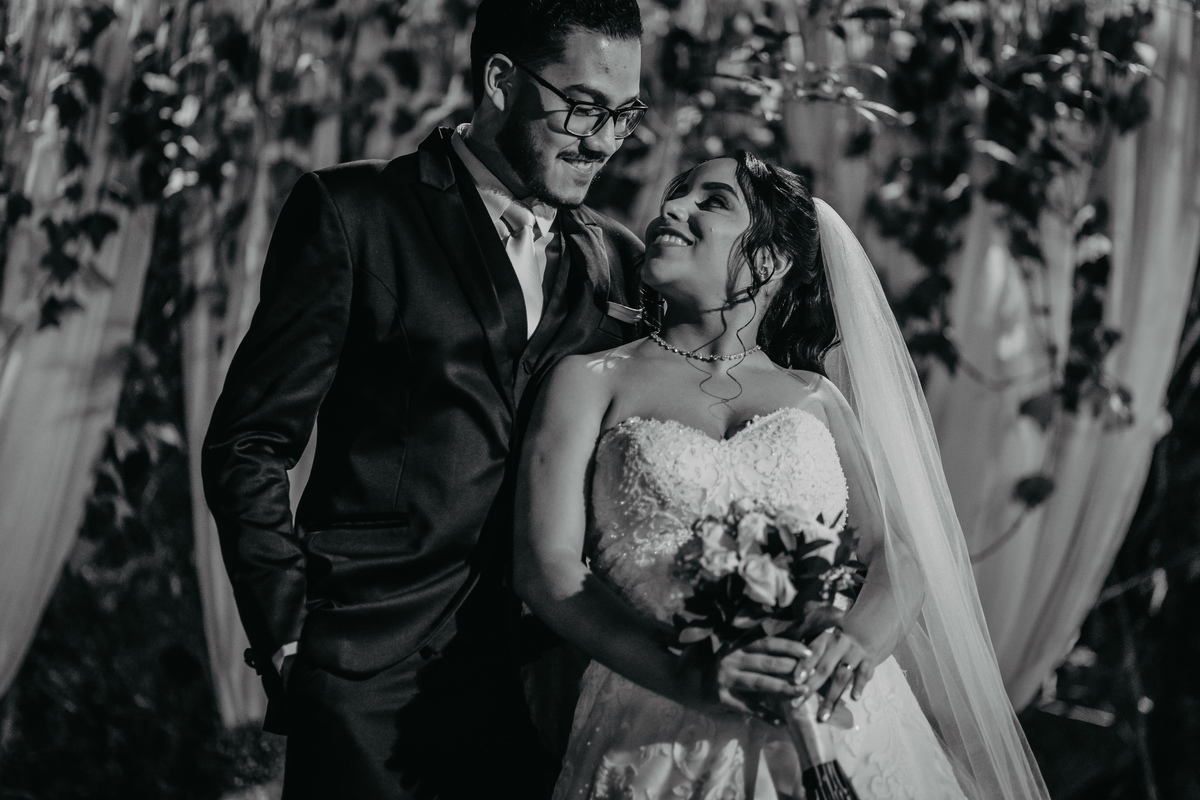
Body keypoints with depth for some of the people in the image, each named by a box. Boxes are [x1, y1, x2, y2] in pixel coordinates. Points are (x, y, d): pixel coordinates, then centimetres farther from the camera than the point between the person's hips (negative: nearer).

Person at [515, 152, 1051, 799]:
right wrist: (692, 680, -18)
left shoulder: (817, 397, 13)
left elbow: (900, 548, 6)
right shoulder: (592, 382, 6)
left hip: (839, 732, 2)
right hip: (667, 740, -2)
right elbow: (546, 567, -5)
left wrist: (864, 635, -17)